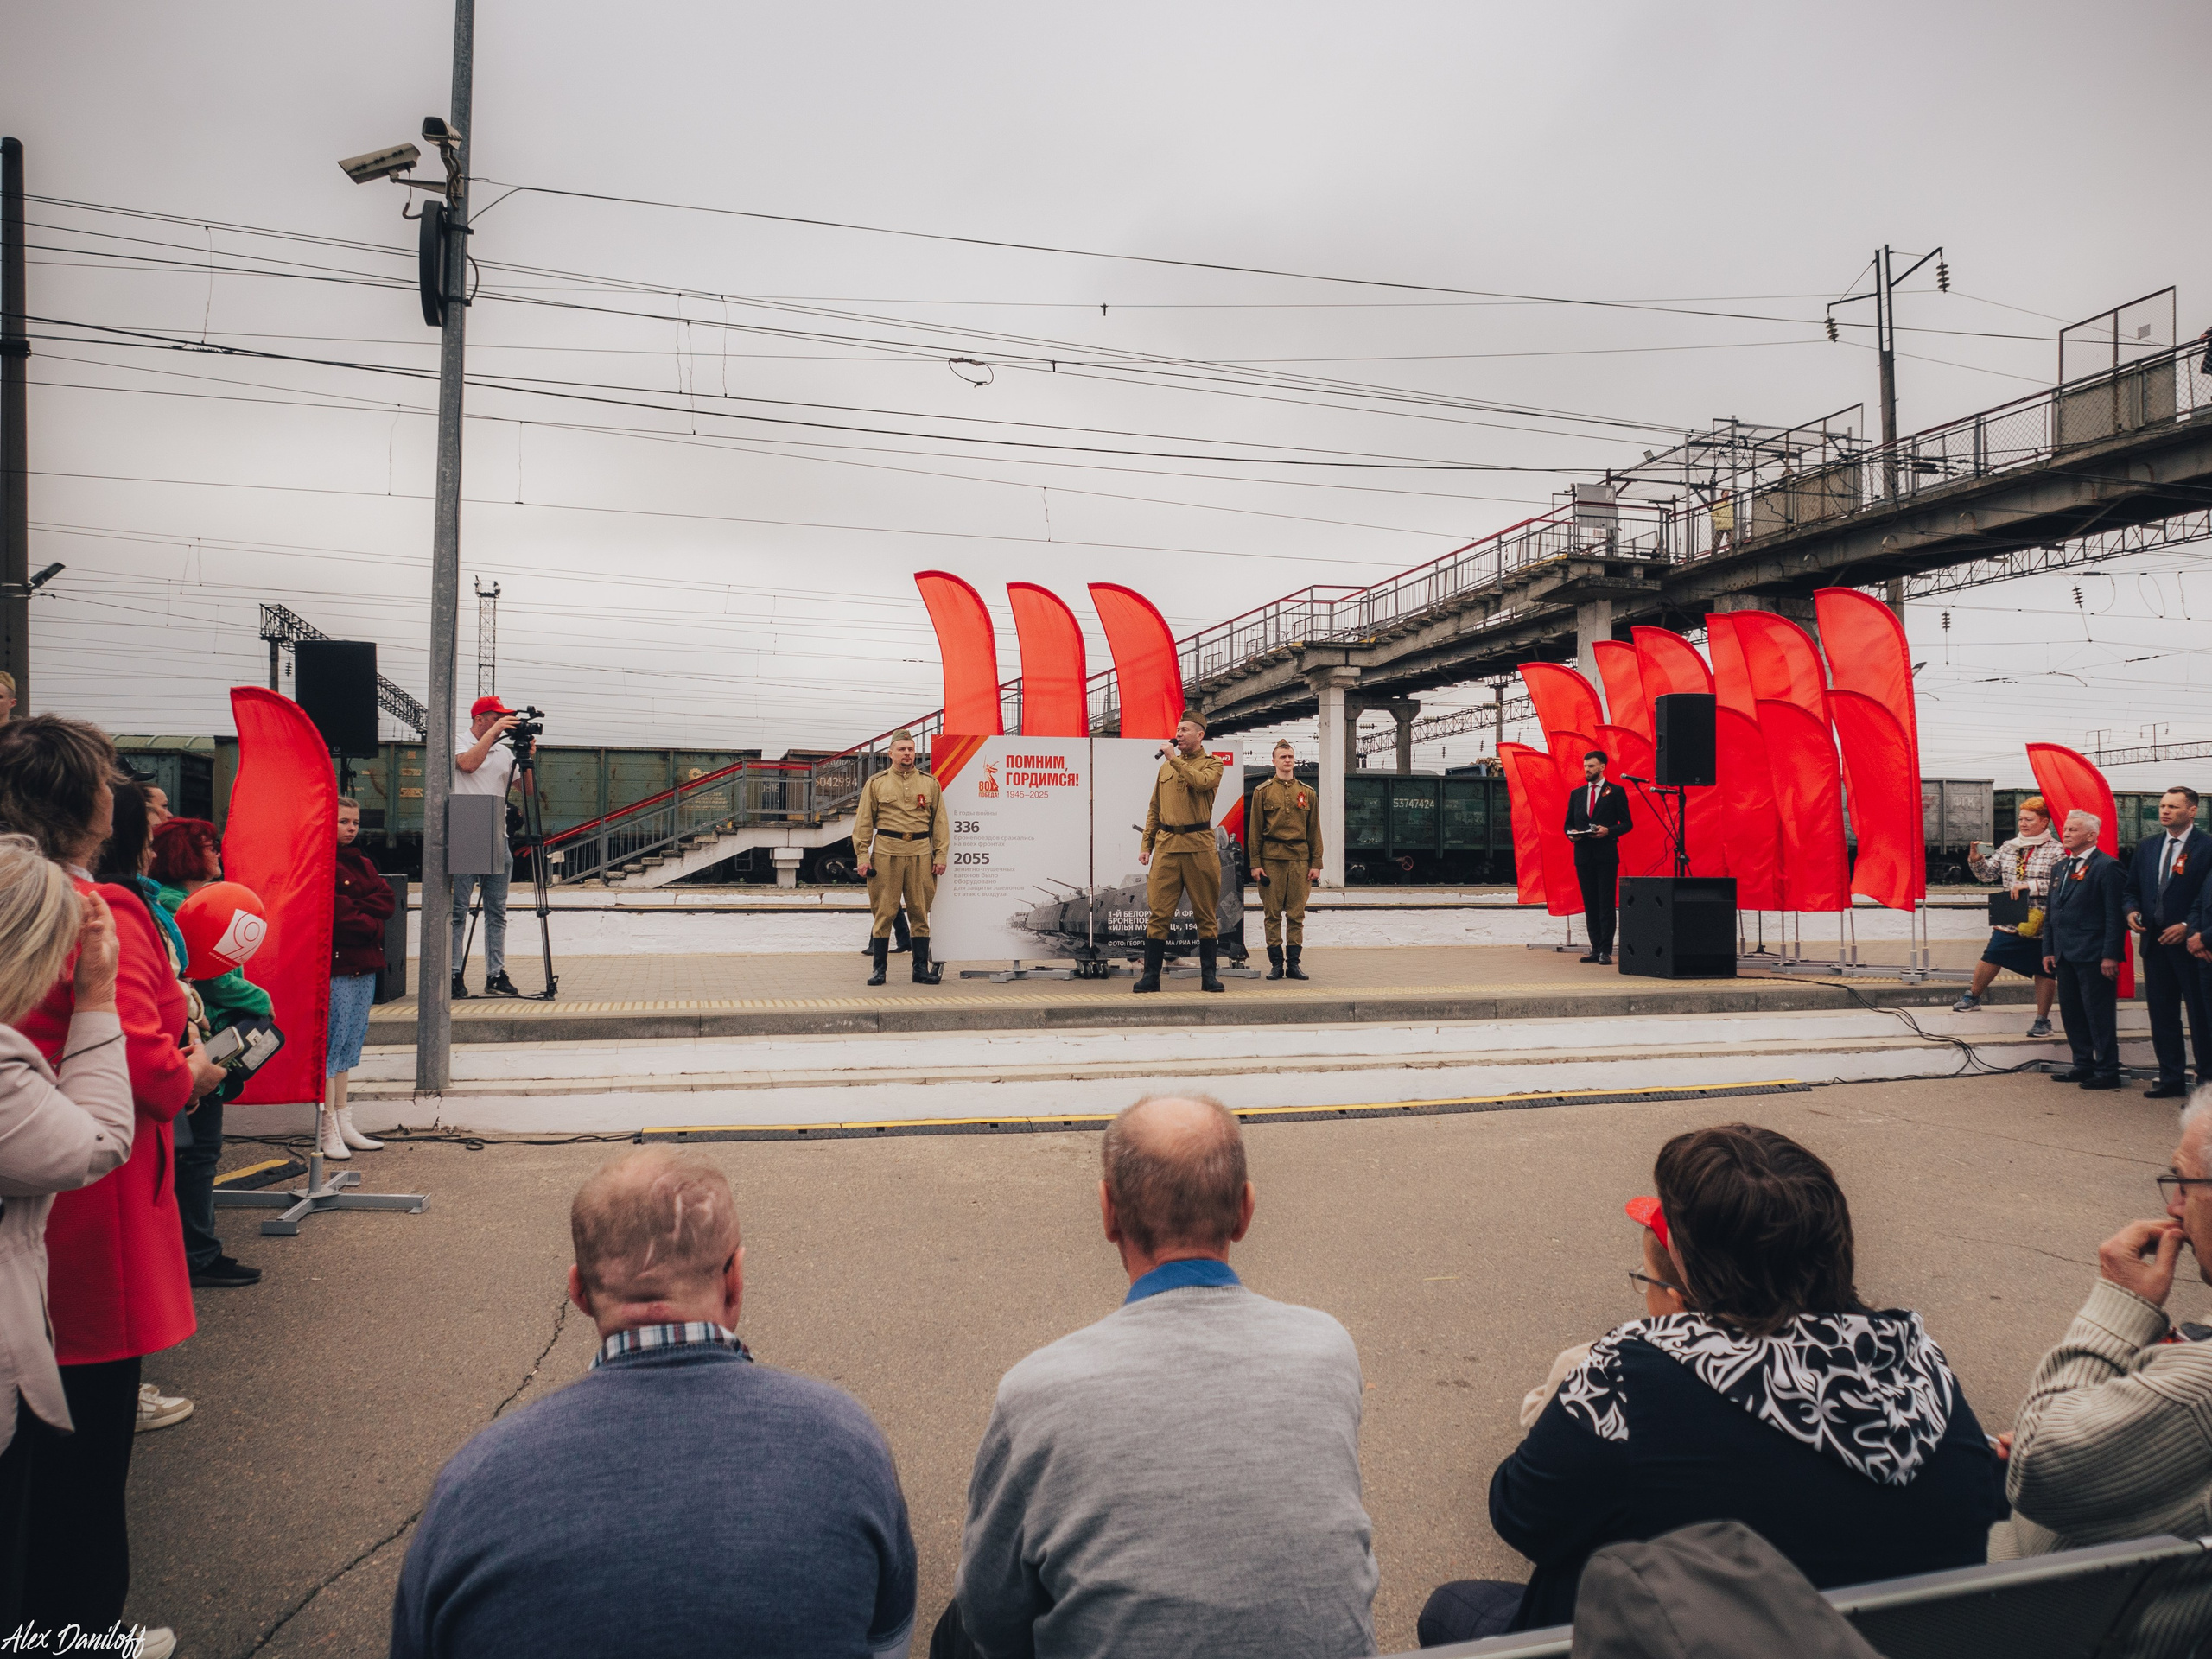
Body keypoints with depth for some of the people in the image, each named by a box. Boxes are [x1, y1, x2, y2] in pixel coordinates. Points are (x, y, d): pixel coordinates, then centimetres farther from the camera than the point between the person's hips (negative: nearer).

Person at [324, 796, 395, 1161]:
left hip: (365, 964, 8)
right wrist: (369, 924, -5)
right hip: (335, 966, -8)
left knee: (351, 1041, 11)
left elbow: (387, 900, 6)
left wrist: (355, 908, -9)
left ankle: (344, 1124, 17)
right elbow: (333, 915, -17)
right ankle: (329, 1128, -1)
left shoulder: (362, 861, 18)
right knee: (331, 1042, -6)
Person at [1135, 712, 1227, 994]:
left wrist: (1175, 759, -11)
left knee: (1206, 914, 4)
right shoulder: (1166, 765, 16)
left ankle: (1209, 976, 12)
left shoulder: (1212, 765, 4)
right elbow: (1155, 809, 18)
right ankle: (1151, 976, 4)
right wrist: (1146, 844, 11)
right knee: (1158, 913, -1)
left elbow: (1201, 782, -21)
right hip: (1167, 845, 3)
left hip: (1199, 846, -3)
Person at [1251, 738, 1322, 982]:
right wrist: (1256, 863, -3)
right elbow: (1256, 830, 3)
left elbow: (1314, 831, 11)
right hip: (1272, 859, -2)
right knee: (1273, 913, 0)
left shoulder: (1308, 793, 11)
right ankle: (1276, 963, 6)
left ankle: (1293, 963, 9)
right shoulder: (1262, 792, 5)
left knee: (1296, 915, 3)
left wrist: (1316, 863, 4)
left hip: (1300, 859, 2)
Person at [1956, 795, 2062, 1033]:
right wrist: (1976, 859, -9)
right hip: (2009, 921, 4)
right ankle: (1972, 996, 23)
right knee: (1990, 957, 0)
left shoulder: (2056, 851, -8)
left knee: (2044, 971, 6)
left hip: (2041, 923, -4)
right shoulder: (2009, 847, 7)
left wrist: (2029, 886, -25)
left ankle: (2042, 1020, 18)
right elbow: (1988, 873, 10)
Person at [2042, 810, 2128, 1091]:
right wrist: (2048, 950, 13)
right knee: (2071, 1013, 12)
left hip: (2093, 955, -8)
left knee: (2099, 1014, -2)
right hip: (2065, 955, 8)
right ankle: (2083, 1065, 21)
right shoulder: (2060, 867, 16)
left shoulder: (2107, 867, -8)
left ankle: (2107, 1072, 5)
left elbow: (2115, 914, -12)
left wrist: (2110, 955, -17)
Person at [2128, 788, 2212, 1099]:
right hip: (2154, 942, 6)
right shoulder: (2146, 846, 11)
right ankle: (2171, 1079, 19)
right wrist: (2132, 910, -2)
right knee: (2162, 1015, 11)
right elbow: (2132, 888, 17)